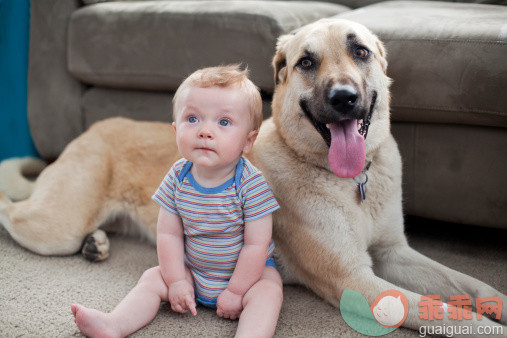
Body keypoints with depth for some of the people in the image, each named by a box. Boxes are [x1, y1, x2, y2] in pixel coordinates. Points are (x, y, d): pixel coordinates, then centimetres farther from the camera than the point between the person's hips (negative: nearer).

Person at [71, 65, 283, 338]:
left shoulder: (251, 184, -25)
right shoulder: (177, 178, -12)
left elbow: (256, 244, -21)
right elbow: (168, 234, -5)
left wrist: (235, 291, -17)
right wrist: (177, 281, -9)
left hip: (246, 270, -4)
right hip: (191, 269, 4)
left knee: (267, 291, -28)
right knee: (153, 278, -6)